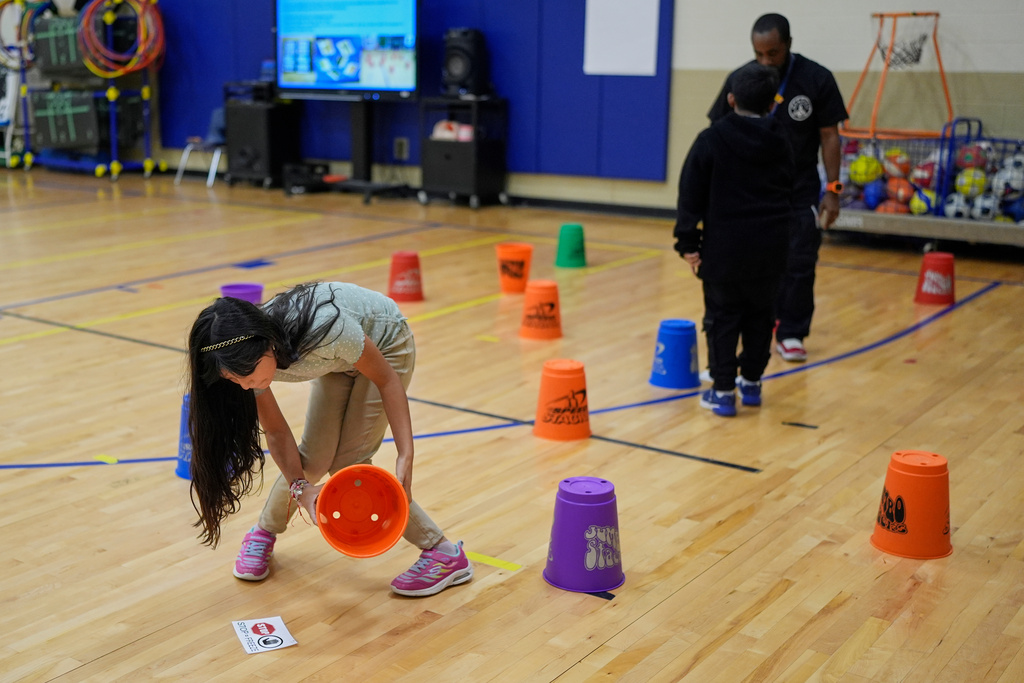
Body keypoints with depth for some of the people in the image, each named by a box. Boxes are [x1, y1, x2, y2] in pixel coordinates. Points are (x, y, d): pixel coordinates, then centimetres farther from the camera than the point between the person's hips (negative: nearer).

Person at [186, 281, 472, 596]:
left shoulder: (324, 328, -42)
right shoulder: (246, 357, -25)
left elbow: (387, 379, -27)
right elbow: (277, 432, -13)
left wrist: (406, 456, -30)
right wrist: (300, 487, -27)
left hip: (385, 343, -4)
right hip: (337, 359, 5)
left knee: (347, 464, -13)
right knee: (313, 458, -7)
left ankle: (445, 553, -4)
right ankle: (264, 533, 24)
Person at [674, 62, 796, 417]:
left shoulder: (712, 140, -6)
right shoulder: (781, 144, 6)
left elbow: (691, 194, -8)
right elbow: (788, 192, 15)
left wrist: (688, 242, -4)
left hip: (724, 246, -3)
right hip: (771, 247, 4)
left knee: (722, 317, 4)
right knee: (761, 316, 15)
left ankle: (723, 391, 3)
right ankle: (751, 382, 25)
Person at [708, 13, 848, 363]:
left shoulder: (817, 79, -8)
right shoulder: (740, 79, -6)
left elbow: (829, 135, -2)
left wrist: (832, 189, -7)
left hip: (801, 192, -1)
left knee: (799, 265, 0)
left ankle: (791, 334, 14)